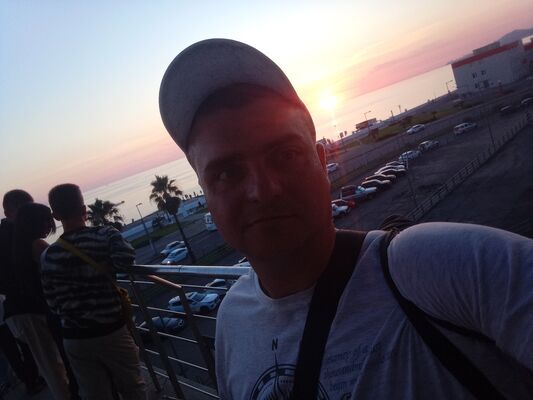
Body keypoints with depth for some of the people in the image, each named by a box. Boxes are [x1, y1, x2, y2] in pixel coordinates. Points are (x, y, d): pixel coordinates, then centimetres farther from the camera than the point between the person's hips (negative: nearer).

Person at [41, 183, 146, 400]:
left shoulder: (48, 255, -3)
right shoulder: (105, 235, -12)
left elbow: (52, 302, 1)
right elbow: (126, 257, -29)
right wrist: (108, 269, -9)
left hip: (74, 339, 3)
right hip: (112, 331, -3)